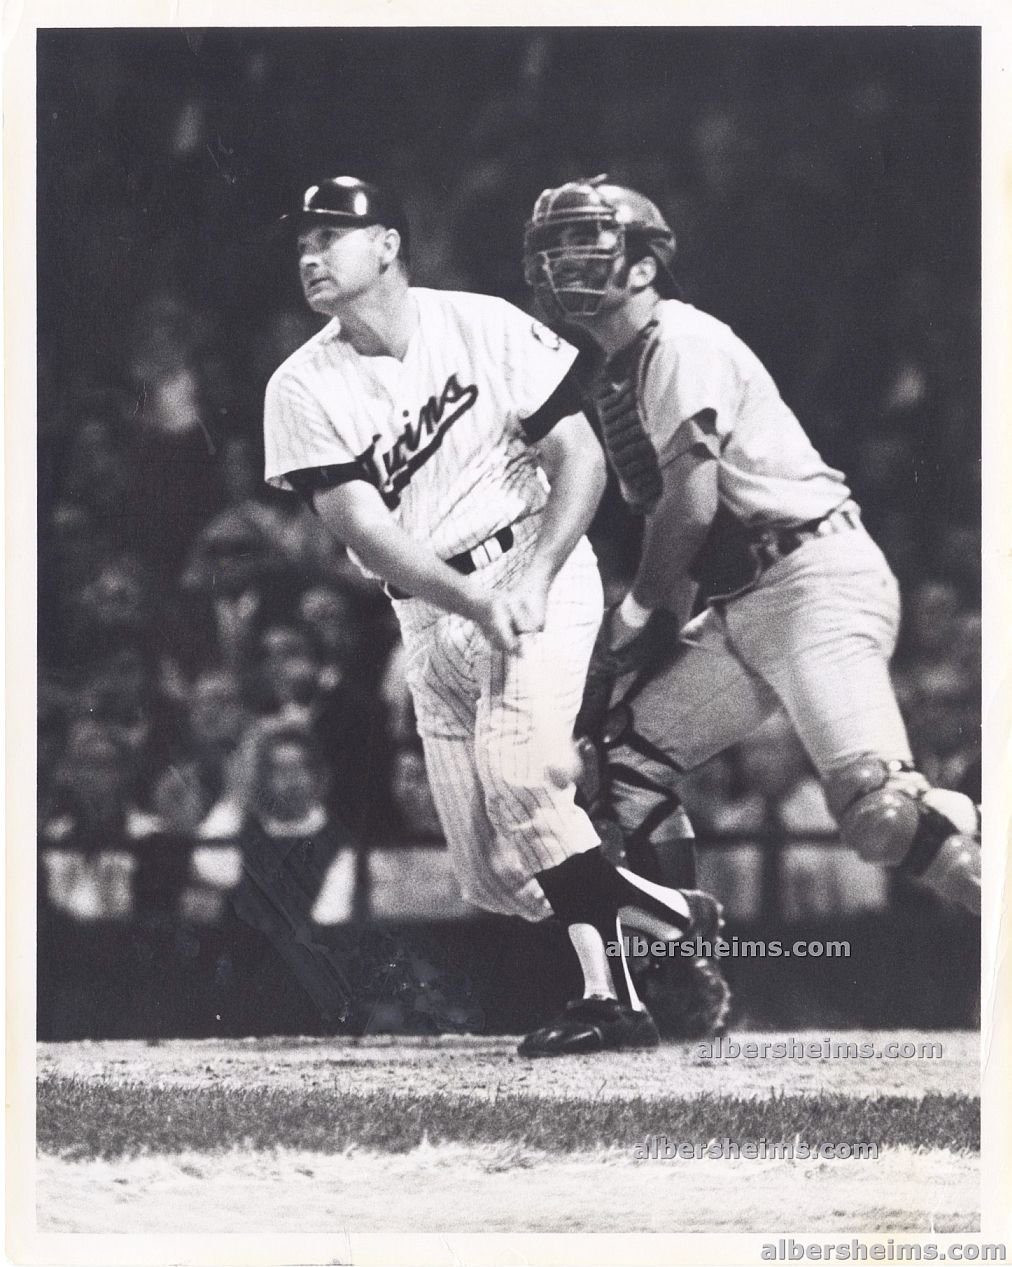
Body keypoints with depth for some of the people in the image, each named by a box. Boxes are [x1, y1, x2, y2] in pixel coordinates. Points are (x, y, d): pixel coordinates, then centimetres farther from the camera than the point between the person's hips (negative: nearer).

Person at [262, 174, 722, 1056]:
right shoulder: (304, 389, -3)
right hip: (430, 614, 4)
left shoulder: (486, 329, -6)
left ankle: (606, 990, -24)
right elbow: (366, 531, -12)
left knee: (516, 770, -29)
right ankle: (670, 914, 19)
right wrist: (479, 606, -25)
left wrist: (530, 583, -19)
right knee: (492, 874, -1)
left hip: (538, 574, -4)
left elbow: (581, 459, -5)